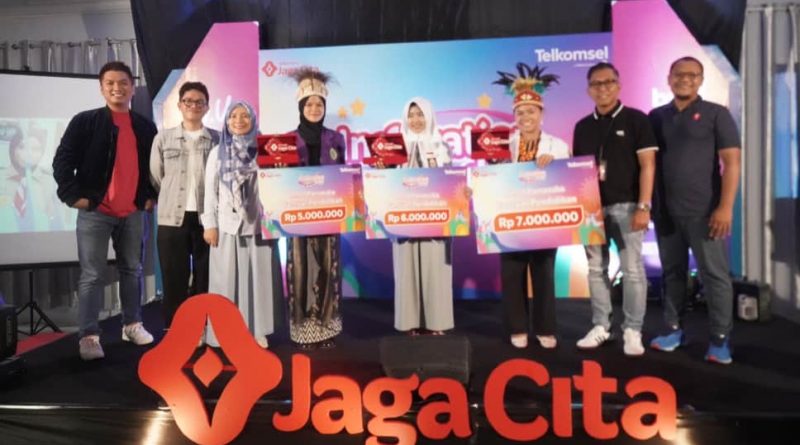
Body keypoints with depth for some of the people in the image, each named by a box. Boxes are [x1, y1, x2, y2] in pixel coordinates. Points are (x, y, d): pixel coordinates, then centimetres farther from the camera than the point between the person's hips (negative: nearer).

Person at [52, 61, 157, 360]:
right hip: (95, 212, -4)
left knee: (132, 271, 12)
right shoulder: (85, 122, -3)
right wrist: (74, 195, -11)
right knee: (91, 276, -2)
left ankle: (132, 325, 24)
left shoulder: (145, 127, 9)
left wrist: (151, 196, 9)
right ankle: (89, 336, 3)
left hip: (133, 213, 4)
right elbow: (63, 161, -5)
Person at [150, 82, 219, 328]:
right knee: (174, 279, 5)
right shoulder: (163, 138, 7)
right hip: (172, 218, 0)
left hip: (207, 218, 0)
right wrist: (168, 203, 7)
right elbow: (155, 178, 10)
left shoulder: (218, 139, 5)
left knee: (206, 278, 6)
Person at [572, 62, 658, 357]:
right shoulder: (583, 127, 11)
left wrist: (644, 206, -13)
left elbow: (647, 165, -6)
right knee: (596, 269, 9)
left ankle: (632, 330, 10)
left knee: (632, 270, 0)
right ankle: (600, 326, 19)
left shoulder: (636, 120, -1)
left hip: (625, 206, -4)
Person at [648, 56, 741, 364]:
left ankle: (720, 339, 7)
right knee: (672, 273, 10)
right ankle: (674, 330, 20)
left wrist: (725, 207, -14)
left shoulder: (716, 114, 1)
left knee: (714, 275, -1)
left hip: (704, 212, -3)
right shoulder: (656, 117, 11)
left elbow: (732, 162, -5)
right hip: (666, 212, 4)